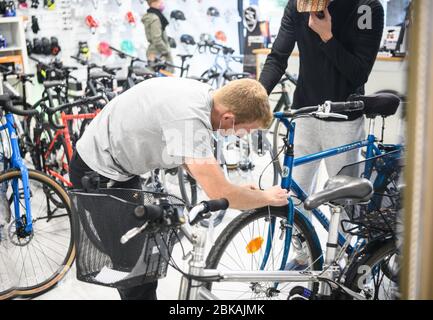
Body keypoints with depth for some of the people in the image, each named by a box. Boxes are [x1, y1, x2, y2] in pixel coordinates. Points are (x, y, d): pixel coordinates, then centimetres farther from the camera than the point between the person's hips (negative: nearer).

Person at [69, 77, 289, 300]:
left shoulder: (202, 93, -5)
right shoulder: (190, 118, -33)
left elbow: (189, 160, 9)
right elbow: (220, 194, -34)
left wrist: (234, 190, 2)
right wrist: (267, 197, -16)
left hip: (117, 163, 9)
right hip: (98, 174, -9)